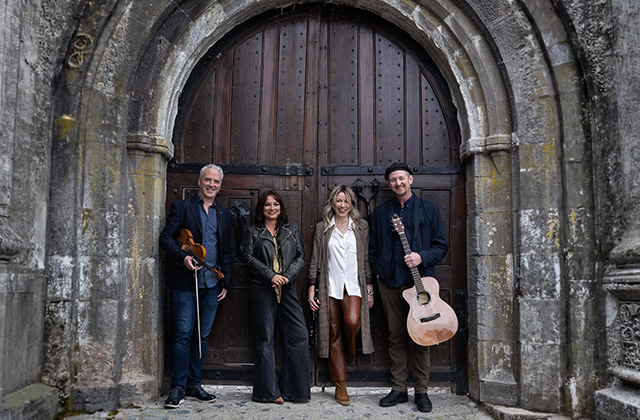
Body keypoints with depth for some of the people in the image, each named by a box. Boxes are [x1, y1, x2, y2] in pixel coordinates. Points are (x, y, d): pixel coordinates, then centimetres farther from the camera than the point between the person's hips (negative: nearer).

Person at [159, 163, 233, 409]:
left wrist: (225, 282, 12)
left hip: (212, 285, 4)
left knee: (202, 336, 8)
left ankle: (194, 385, 18)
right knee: (183, 334, -5)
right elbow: (166, 237, -2)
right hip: (185, 283, -4)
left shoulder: (224, 215, 16)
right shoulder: (181, 207, 4)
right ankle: (178, 388, 4)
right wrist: (183, 257, -18)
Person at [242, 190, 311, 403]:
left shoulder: (292, 229, 15)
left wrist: (287, 276, -7)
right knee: (265, 338, 0)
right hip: (262, 290, -2)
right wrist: (271, 276, -12)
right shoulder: (253, 232, 9)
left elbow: (301, 256, 9)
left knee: (299, 336, -4)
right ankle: (268, 391, 8)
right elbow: (249, 257, -1)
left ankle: (292, 388, 8)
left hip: (287, 290, 3)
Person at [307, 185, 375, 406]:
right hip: (330, 287, 0)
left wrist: (369, 288, 6)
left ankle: (348, 356, 10)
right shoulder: (322, 228, 7)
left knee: (352, 322, -24)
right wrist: (312, 289, 2)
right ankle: (340, 385, 10)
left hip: (353, 286, 0)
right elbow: (315, 260, 8)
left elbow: (367, 258, 10)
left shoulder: (361, 227, 8)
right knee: (334, 332, 1)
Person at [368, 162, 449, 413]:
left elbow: (441, 246, 4)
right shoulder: (381, 212, 12)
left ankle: (421, 391, 12)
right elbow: (373, 247, 16)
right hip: (390, 282, 2)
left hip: (419, 279, -2)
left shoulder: (428, 210, 5)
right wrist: (377, 271, 5)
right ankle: (398, 389, 16)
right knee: (396, 335, 7)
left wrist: (422, 257, -13)